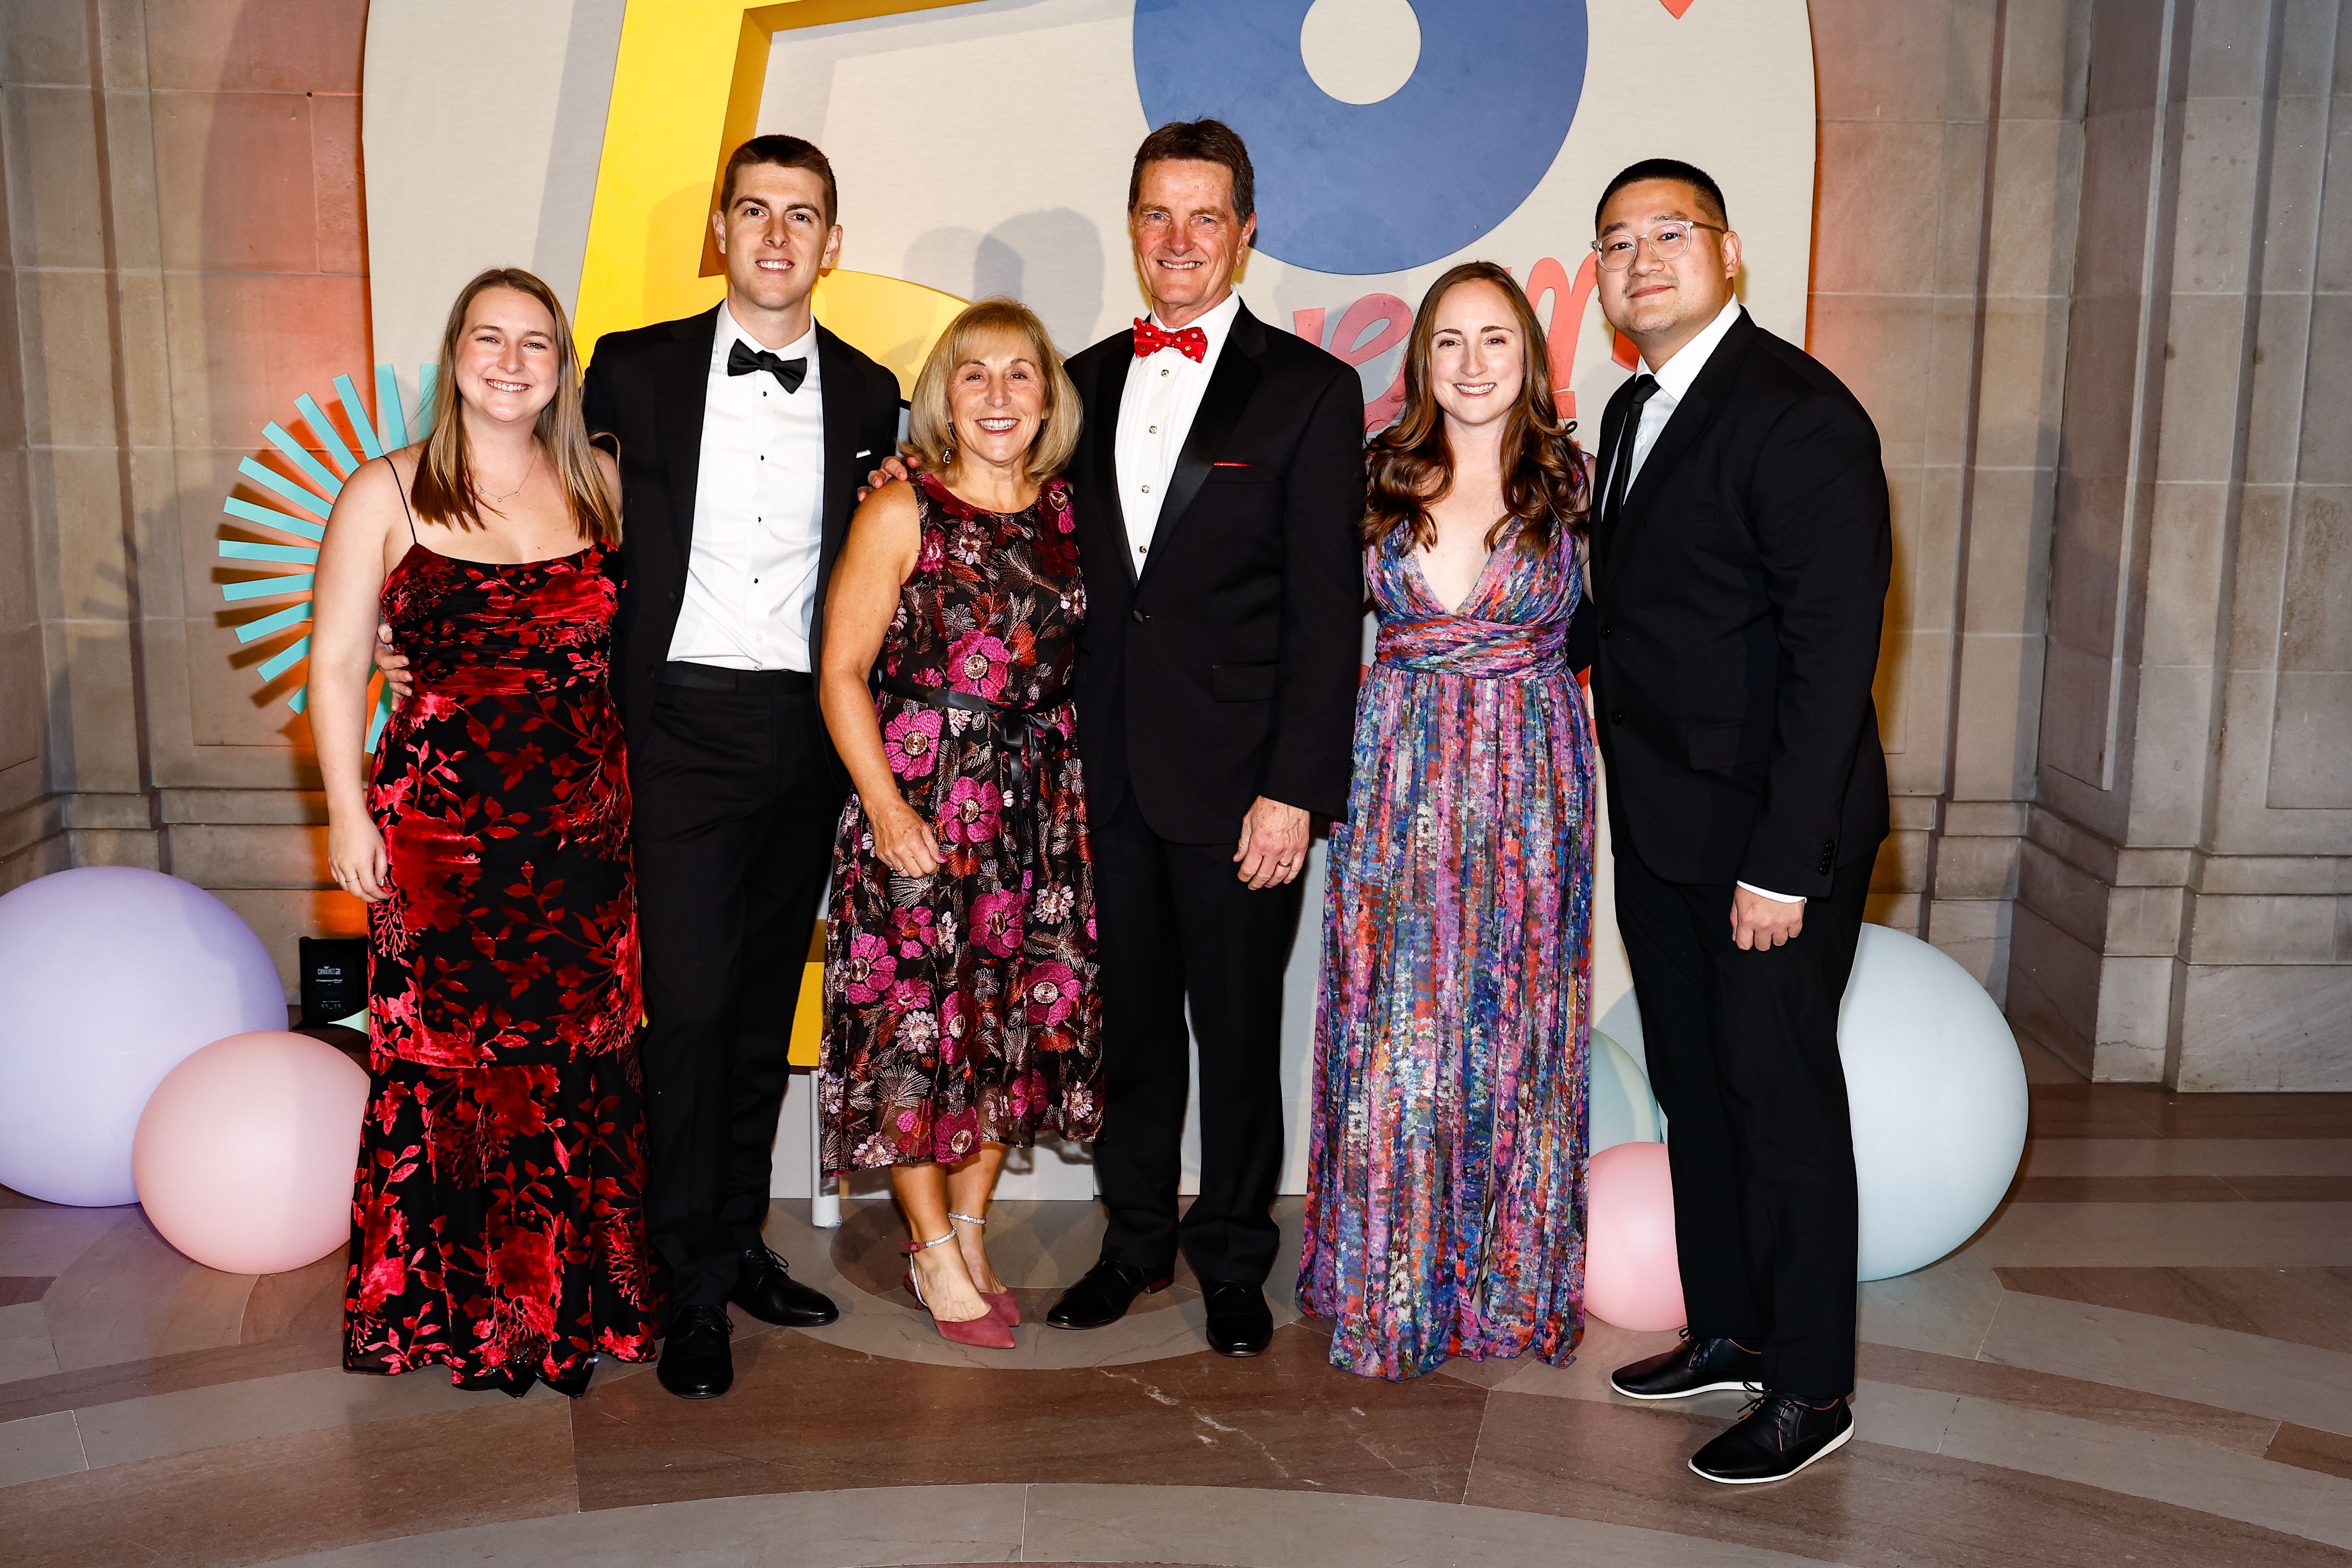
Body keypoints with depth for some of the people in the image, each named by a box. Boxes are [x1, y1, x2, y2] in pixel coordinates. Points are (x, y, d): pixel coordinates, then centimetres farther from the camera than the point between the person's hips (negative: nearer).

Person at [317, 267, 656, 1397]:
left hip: (585, 824, 3)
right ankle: (450, 1303, 20)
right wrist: (349, 816, -5)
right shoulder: (387, 494, -1)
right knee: (446, 1053, 3)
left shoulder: (599, 485, 8)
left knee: (577, 1054, 8)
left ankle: (572, 1293, 24)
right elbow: (335, 666, 0)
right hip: (442, 824, -3)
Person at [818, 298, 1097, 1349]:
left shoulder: (1065, 510, 6)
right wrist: (886, 806, -15)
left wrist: (1072, 783, 4)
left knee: (1020, 1016, 9)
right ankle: (935, 1252, 19)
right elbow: (843, 672, -8)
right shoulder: (902, 513, -6)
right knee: (915, 1020, 1)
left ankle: (970, 1233, 27)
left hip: (1040, 806, 5)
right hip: (920, 796, -4)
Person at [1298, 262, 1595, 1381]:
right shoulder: (1380, 478, 4)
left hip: (1530, 780, 0)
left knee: (1516, 1030, 8)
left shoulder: (1570, 482, 1)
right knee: (1394, 1032, 3)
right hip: (1399, 773, 1)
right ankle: (1387, 1286, 19)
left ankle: (1510, 1282, 25)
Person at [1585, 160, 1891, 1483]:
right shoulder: (1633, 412, 12)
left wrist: (1783, 861, -22)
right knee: (1695, 1090, 16)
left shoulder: (1801, 416, -15)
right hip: (1659, 828, 8)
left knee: (1781, 1101, 2)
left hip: (1769, 838, -8)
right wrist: (1632, 799, 10)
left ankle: (1810, 1390, 18)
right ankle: (1730, 1332, 33)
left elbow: (1833, 654, -20)